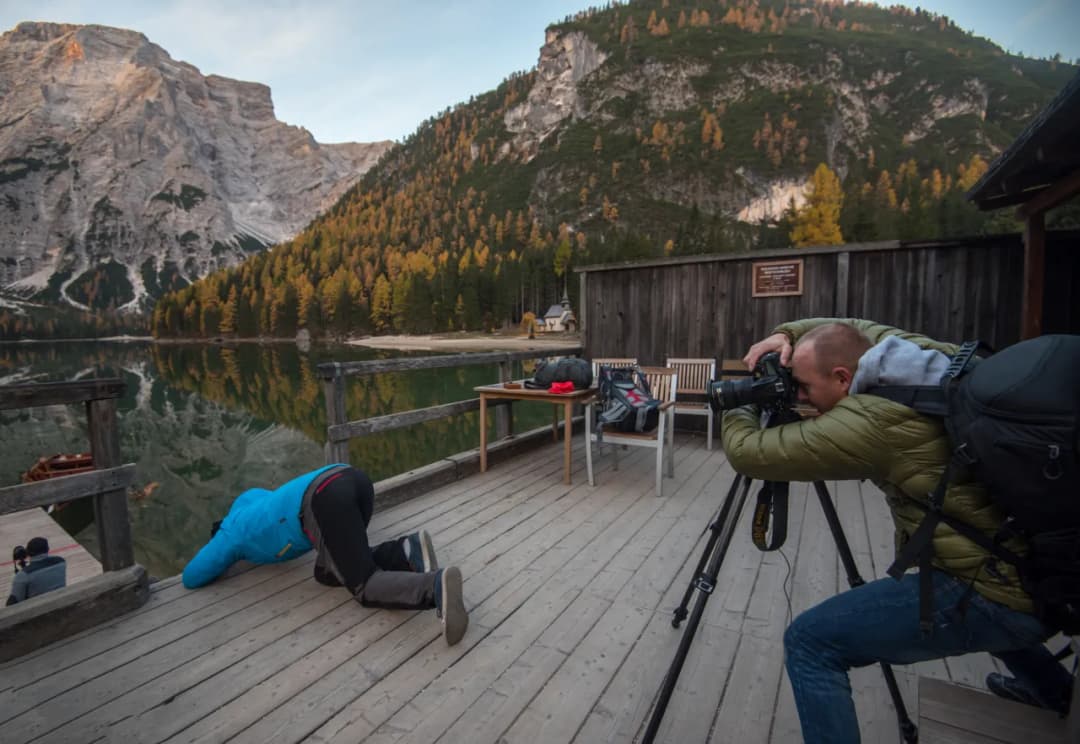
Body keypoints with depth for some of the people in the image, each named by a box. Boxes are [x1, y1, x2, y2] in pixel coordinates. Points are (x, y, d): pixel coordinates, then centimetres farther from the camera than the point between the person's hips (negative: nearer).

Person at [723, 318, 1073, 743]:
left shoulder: (870, 421, -24)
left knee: (809, 642, -12)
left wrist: (738, 409, 3)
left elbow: (749, 453, -18)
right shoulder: (932, 357, 0)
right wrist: (785, 335, 6)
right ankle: (1058, 693, 63)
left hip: (994, 594, -10)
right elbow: (857, 329, 20)